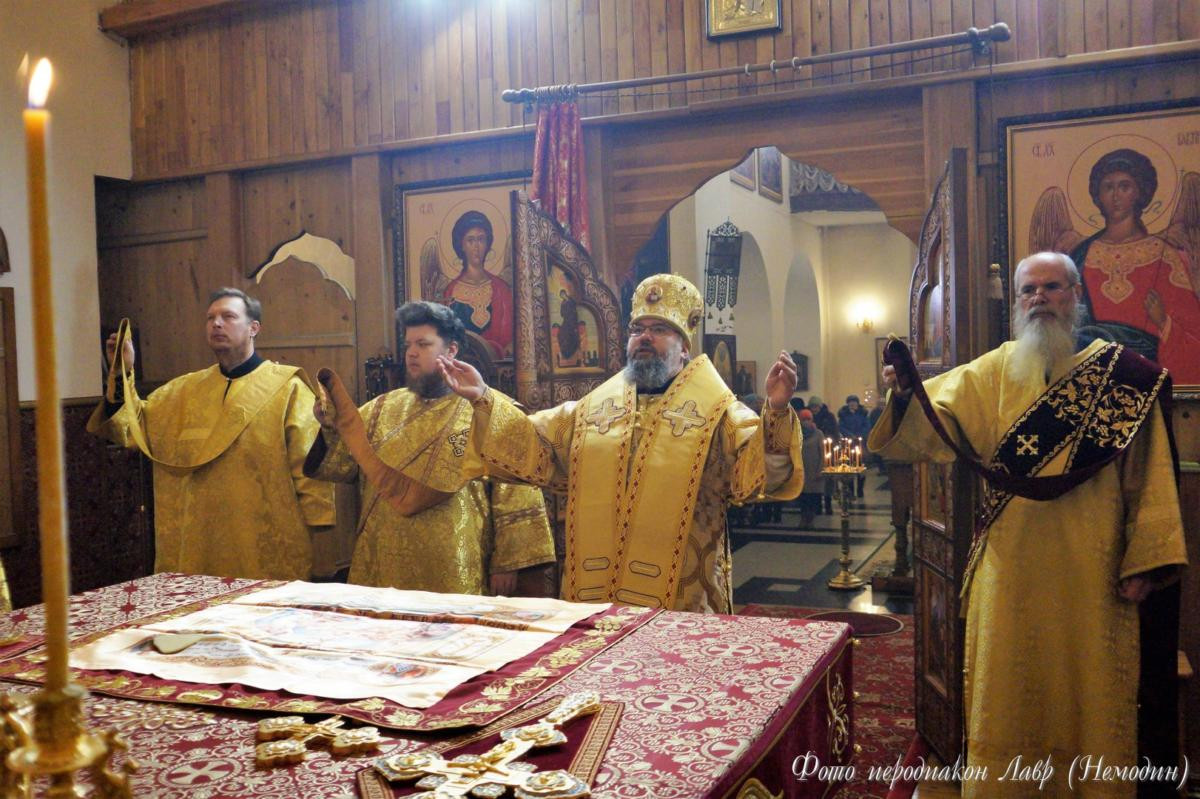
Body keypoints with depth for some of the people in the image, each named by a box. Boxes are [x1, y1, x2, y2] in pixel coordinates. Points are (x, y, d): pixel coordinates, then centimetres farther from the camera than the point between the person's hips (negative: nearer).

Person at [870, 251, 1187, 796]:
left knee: (1087, 690, 9)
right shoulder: (994, 372, 6)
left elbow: (1148, 474, -2)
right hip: (1011, 570, 2)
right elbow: (936, 418, -7)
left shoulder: (1122, 372, 1)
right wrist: (905, 395, -29)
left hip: (1089, 573, -1)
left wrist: (1143, 562, -8)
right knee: (1009, 690, 10)